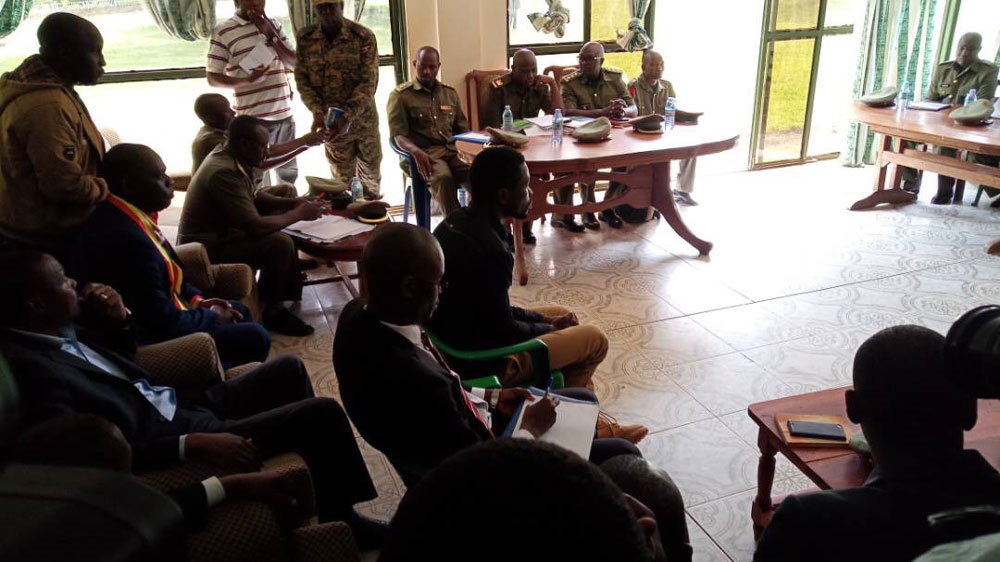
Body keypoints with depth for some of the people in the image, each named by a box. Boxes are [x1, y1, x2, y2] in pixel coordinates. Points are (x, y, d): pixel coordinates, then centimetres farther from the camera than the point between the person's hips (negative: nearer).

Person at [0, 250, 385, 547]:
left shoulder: (56, 333, 2)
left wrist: (118, 319, 0)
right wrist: (193, 445, -31)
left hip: (180, 402, 10)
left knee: (288, 369, 18)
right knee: (324, 414, -15)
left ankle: (330, 502, 27)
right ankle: (338, 517, 11)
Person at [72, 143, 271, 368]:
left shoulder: (127, 217, 0)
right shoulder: (127, 239, -31)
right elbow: (164, 324, -28)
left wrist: (197, 300, 4)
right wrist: (211, 317, -12)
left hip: (154, 320, 10)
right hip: (147, 340, -10)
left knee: (239, 311, 18)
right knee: (255, 338, -9)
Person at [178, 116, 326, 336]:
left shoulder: (229, 157, 2)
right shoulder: (224, 172, -28)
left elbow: (254, 196, 17)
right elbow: (255, 226, -31)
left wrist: (292, 203, 2)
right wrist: (298, 214, -18)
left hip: (217, 234, 11)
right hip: (207, 248, -11)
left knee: (282, 230, 12)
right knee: (280, 243, -23)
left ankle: (286, 296, 15)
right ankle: (270, 312, -6)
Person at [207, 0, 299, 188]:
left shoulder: (273, 24, 10)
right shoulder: (223, 31, -5)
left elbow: (294, 64, 5)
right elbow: (213, 79, -5)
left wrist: (271, 34, -7)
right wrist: (248, 80, -20)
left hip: (284, 113, 5)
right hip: (253, 117, -5)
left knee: (289, 173, 15)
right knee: (254, 179, -1)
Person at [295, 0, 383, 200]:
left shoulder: (363, 36, -12)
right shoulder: (305, 38, -3)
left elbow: (368, 82, -17)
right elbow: (301, 79, -3)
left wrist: (348, 114, -30)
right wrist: (317, 111, -20)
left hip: (362, 118, -1)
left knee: (371, 171, 14)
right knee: (343, 177, 13)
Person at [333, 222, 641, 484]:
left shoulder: (359, 315, -13)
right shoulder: (414, 381, -41)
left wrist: (490, 398, 3)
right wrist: (531, 428, -10)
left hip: (457, 431, 8)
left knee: (583, 400, 19)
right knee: (621, 455, -2)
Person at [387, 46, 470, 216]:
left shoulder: (450, 93, 20)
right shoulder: (401, 95, 6)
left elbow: (463, 129, 20)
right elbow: (399, 136, -3)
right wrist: (416, 152, -25)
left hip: (452, 151, 4)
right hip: (423, 154, -4)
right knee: (444, 178, -39)